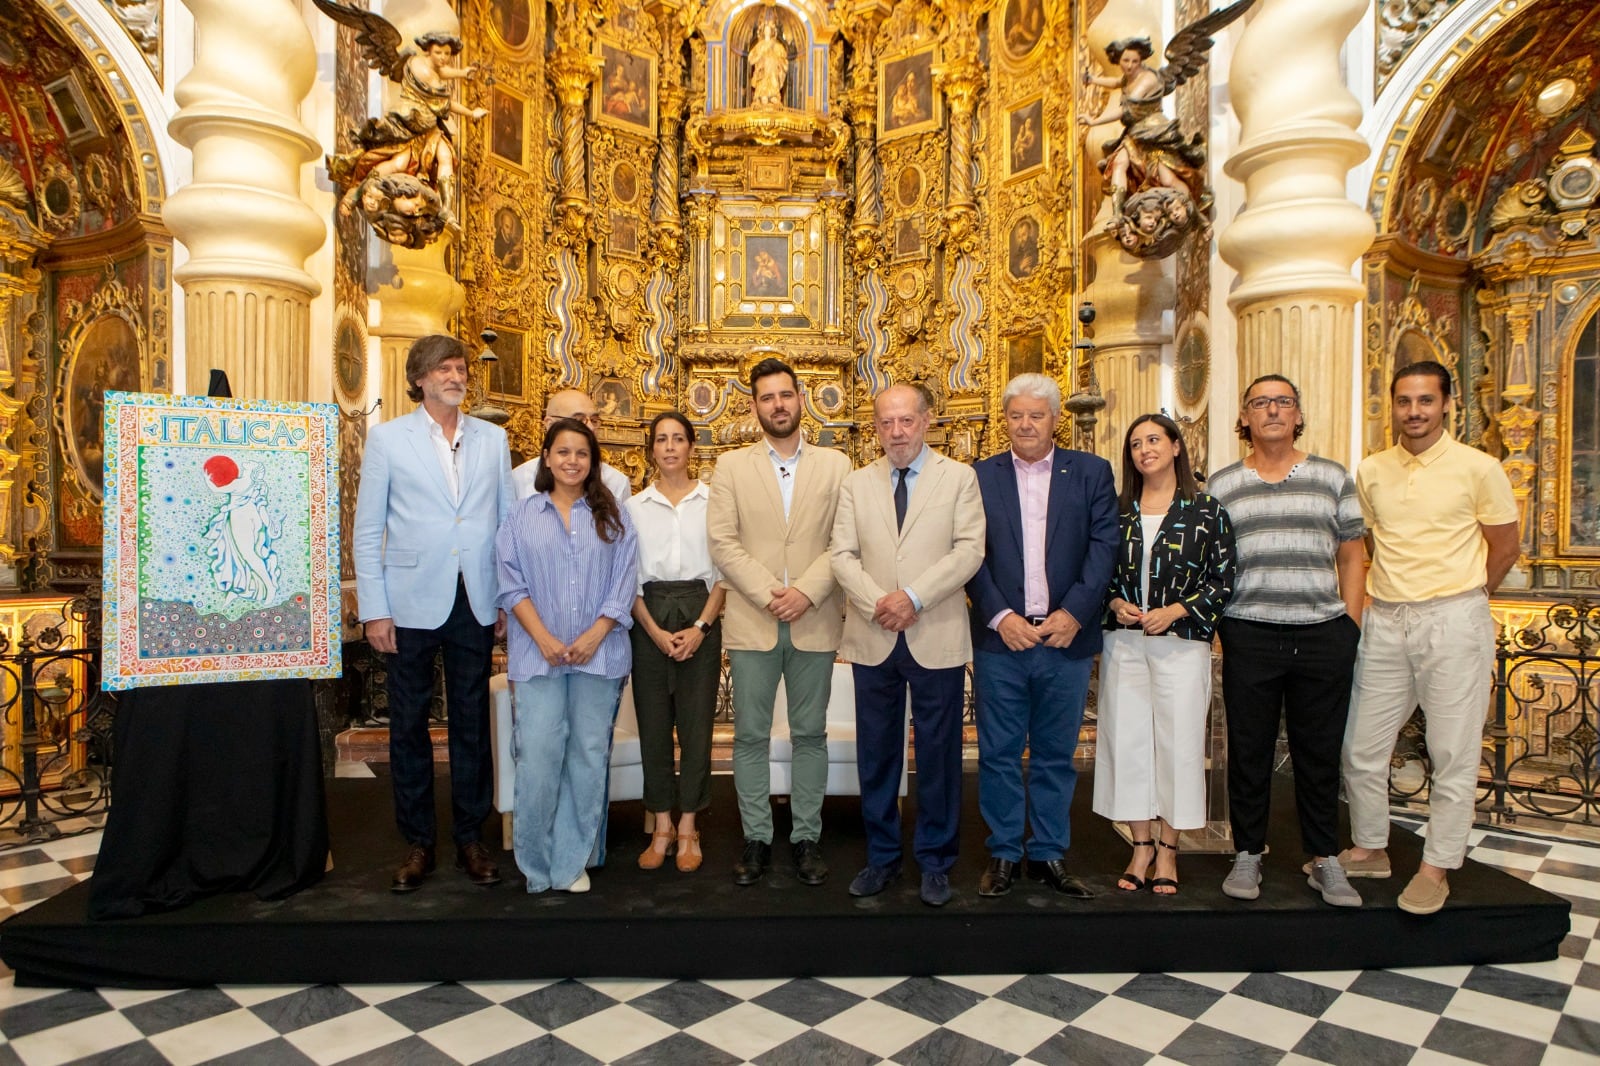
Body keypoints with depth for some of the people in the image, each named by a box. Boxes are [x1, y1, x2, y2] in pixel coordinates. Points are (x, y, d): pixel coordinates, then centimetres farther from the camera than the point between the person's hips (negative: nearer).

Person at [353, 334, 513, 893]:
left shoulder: (493, 439, 8)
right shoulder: (387, 438, 3)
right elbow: (367, 531, 1)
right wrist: (373, 610, -5)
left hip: (476, 604, 1)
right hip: (413, 603, -1)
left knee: (472, 724, 8)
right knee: (409, 725, 7)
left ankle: (471, 838, 21)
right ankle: (417, 842, 22)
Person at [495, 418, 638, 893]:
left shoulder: (612, 516, 8)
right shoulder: (522, 515, 7)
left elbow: (624, 581, 2)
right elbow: (511, 582, 1)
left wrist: (595, 635, -10)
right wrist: (543, 638, -10)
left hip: (599, 654, 1)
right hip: (538, 654, -1)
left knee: (589, 754, 4)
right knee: (538, 754, -5)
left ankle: (573, 861, 16)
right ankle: (537, 862, 11)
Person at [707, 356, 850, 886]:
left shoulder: (835, 465, 7)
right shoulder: (731, 466, 7)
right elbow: (722, 543, -2)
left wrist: (806, 592, -13)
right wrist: (769, 595, -12)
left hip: (815, 621, 0)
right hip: (752, 622, 0)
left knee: (810, 734, 8)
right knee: (751, 736, 5)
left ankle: (806, 837, 20)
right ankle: (756, 838, 18)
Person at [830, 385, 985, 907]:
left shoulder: (959, 477, 3)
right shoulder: (855, 484, 10)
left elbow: (969, 549, -7)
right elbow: (842, 554, 2)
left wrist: (914, 597, -16)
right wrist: (877, 603, -14)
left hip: (937, 639, -2)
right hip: (873, 640, 2)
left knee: (938, 753, 6)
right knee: (876, 753, 10)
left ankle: (935, 861, 22)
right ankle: (881, 856, 26)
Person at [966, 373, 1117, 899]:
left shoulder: (1092, 472, 6)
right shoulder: (980, 477, 5)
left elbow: (1104, 545, -1)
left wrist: (1073, 612, -11)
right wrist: (999, 616, -11)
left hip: (1066, 636, 1)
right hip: (1000, 638, 0)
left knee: (1056, 754, 11)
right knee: (999, 753, 7)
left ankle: (1049, 854, 24)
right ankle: (1003, 854, 21)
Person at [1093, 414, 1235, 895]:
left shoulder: (1206, 510, 0)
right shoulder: (1117, 510, 7)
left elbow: (1223, 580, -1)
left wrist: (1173, 611, -11)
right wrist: (1116, 604, -6)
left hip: (1181, 642, -2)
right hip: (1124, 643, 3)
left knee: (1176, 741, 2)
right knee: (1126, 739, 5)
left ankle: (1167, 850, 19)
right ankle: (1141, 845, 20)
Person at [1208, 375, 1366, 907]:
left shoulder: (1332, 477, 10)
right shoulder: (1220, 486, 7)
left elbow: (1351, 555, 11)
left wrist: (1351, 626, 3)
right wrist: (1214, 627, -1)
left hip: (1322, 636, 1)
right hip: (1248, 637, -1)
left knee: (1320, 752, 9)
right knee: (1248, 750, 6)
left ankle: (1325, 861, 23)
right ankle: (1247, 856, 20)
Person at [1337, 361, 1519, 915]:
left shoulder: (1478, 468, -3)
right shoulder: (1370, 472, 8)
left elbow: (1504, 547, 4)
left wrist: (1460, 597, 6)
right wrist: (1390, 595, 12)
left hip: (1452, 622, -4)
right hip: (1384, 622, 4)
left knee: (1452, 753, 2)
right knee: (1361, 746, 9)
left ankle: (1437, 867, 16)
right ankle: (1369, 849, 26)